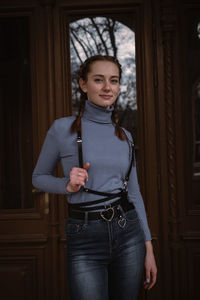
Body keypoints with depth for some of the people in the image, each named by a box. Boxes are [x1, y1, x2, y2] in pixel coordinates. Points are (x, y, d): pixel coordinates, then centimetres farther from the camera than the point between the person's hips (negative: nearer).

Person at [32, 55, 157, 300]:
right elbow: (39, 178, 7)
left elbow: (134, 193, 11)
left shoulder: (124, 136, 8)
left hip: (128, 233, 4)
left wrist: (149, 247, 8)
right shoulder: (63, 128, -4)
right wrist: (68, 185, -14)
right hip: (85, 240, -3)